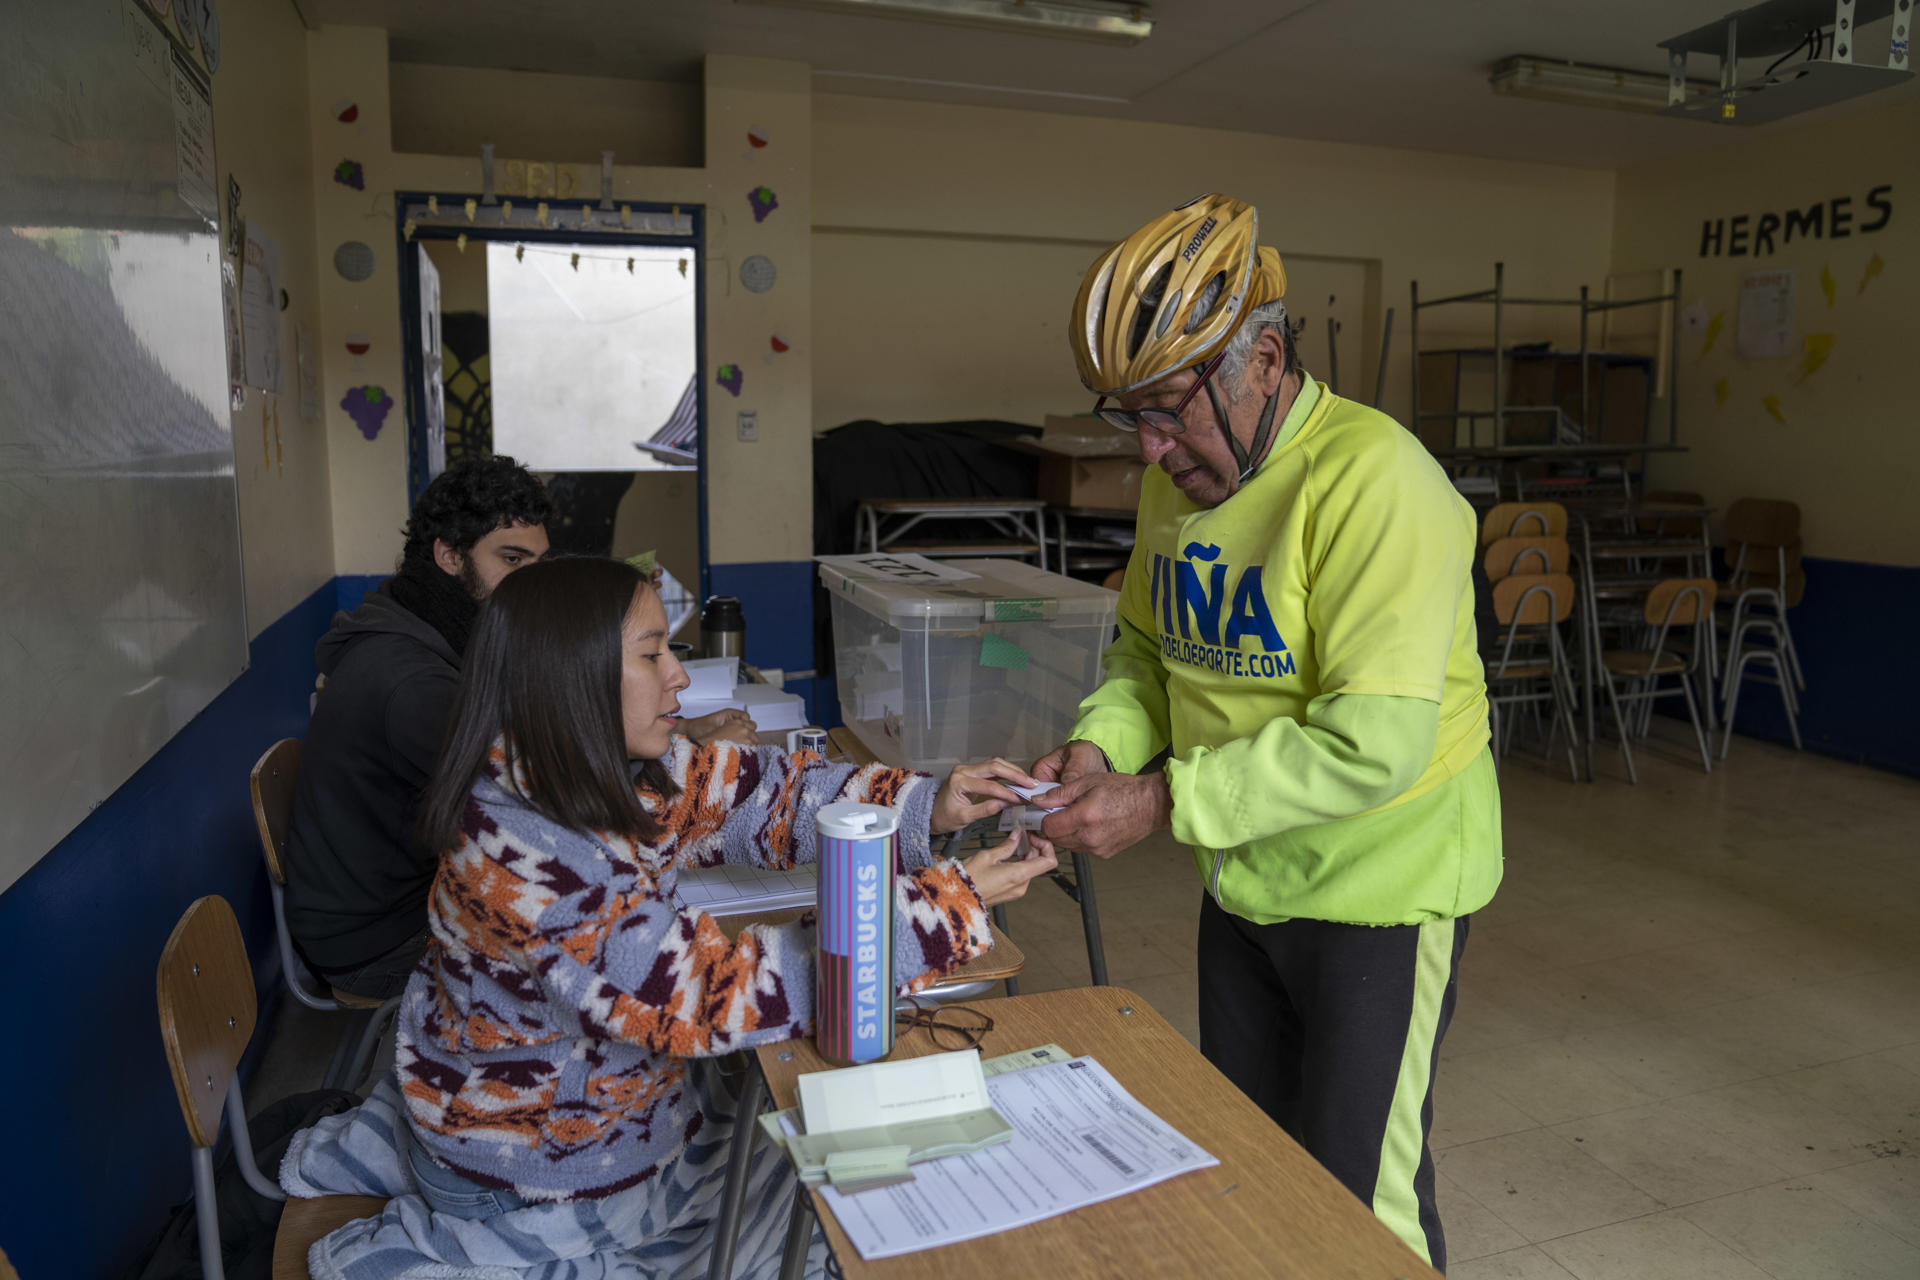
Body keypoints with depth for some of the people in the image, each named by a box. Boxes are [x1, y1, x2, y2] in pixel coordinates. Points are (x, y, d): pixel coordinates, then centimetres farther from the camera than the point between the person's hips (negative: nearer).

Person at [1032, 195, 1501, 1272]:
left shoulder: (1371, 477, -24)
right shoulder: (1180, 478, 1)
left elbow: (1376, 739, -30)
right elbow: (1147, 646, 12)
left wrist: (1166, 802, -27)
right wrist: (1104, 741, -9)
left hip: (1379, 887, -7)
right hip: (1245, 883, 8)